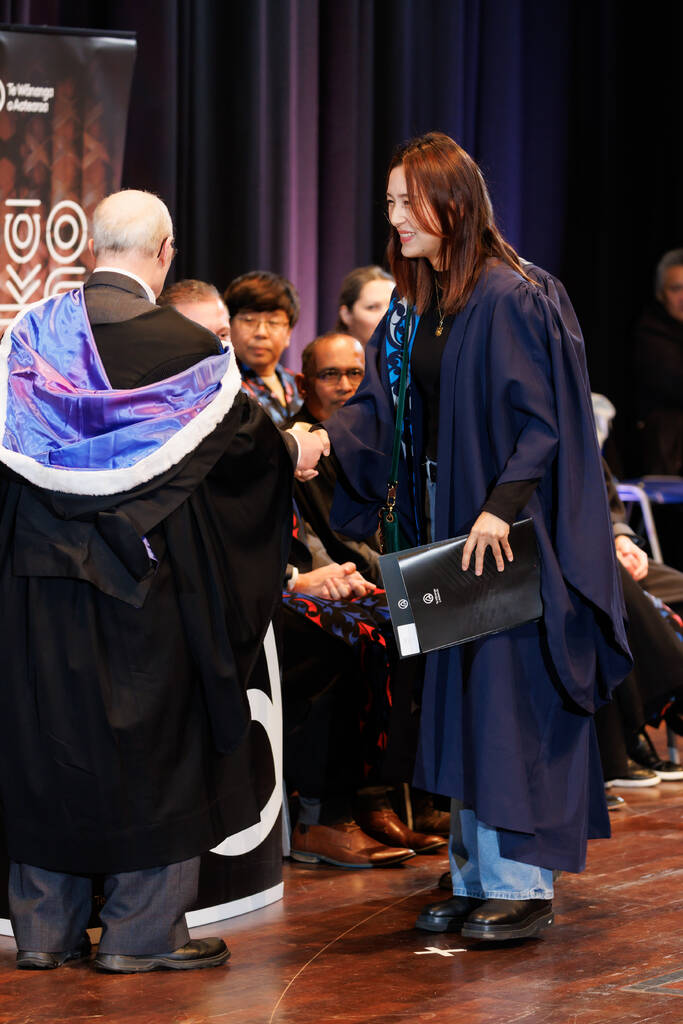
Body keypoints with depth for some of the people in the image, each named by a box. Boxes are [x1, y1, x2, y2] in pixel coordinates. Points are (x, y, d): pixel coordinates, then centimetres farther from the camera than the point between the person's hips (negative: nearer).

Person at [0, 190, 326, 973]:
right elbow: (240, 436, 4)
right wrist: (291, 452, 23)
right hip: (144, 576, -4)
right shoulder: (184, 346, -10)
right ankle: (143, 929, 9)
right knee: (153, 736, 6)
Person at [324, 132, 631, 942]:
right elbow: (379, 407, 8)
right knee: (457, 705, 9)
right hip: (444, 528, 8)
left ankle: (521, 885, 0)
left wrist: (502, 508, -24)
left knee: (508, 706, -6)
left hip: (506, 532, -8)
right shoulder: (412, 308, 12)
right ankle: (474, 879, 14)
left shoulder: (509, 299, -13)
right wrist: (325, 440, -10)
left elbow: (542, 421, -16)